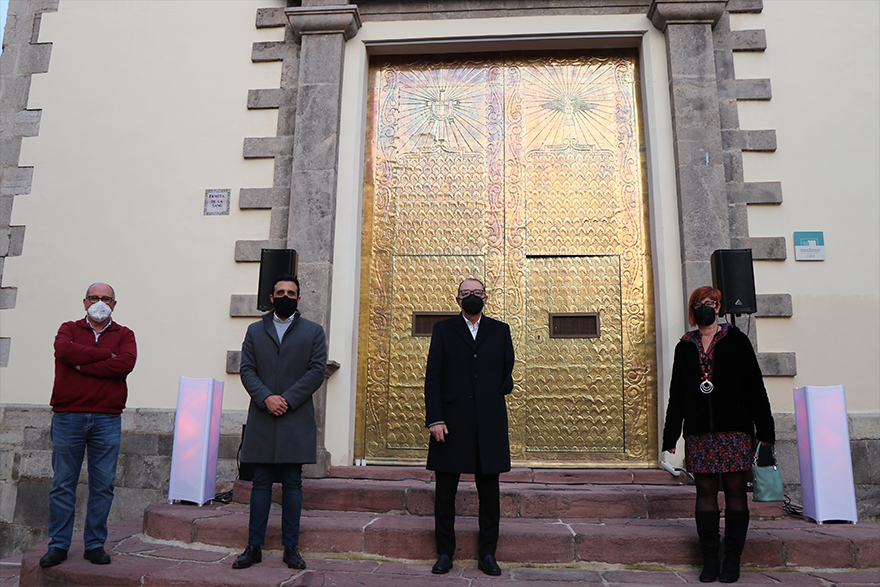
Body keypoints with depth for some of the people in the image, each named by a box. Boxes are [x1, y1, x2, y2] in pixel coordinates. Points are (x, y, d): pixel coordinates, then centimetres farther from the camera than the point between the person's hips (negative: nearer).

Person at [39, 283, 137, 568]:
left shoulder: (124, 335, 10)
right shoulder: (69, 329, 12)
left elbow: (127, 362, -10)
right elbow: (65, 350, -12)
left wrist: (84, 367, -9)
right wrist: (106, 354, -9)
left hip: (107, 419, 0)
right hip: (68, 416, 0)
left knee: (103, 485, 3)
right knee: (63, 483, 5)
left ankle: (95, 544, 15)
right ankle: (58, 545, 16)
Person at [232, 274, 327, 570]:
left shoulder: (313, 331, 9)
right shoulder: (255, 331, 14)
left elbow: (317, 370, -1)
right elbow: (247, 369, 4)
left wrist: (287, 399, -11)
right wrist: (266, 398, -12)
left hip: (296, 420, -1)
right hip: (261, 420, 1)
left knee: (292, 484, 4)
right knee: (261, 484, 6)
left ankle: (291, 548, 12)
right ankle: (254, 547, 15)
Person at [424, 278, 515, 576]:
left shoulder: (500, 331, 12)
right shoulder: (443, 330, 7)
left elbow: (507, 373, 17)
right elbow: (432, 377, 1)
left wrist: (495, 397, 1)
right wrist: (435, 418, -7)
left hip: (489, 423, 1)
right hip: (451, 422, -1)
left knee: (489, 491, 7)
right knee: (445, 491, 5)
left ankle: (487, 554, 19)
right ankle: (444, 553, 18)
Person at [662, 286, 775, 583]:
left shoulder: (736, 340, 6)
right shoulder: (684, 346, 12)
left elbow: (754, 386, 5)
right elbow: (676, 394, 13)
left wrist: (765, 429, 0)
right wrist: (670, 436, 9)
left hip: (734, 428, -2)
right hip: (699, 431, 2)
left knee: (735, 490, 1)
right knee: (705, 490, 2)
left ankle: (732, 559, 11)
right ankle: (710, 559, 9)